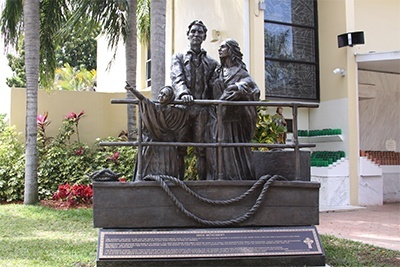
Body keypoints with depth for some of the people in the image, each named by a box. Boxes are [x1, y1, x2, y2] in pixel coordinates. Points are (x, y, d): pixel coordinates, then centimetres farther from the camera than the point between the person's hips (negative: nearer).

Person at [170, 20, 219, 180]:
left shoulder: (212, 63, 21)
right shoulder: (178, 58, 15)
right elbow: (177, 78, -4)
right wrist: (183, 93, -24)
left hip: (203, 110, 1)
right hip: (182, 108, -1)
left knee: (202, 149, -3)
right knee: (179, 150, -2)